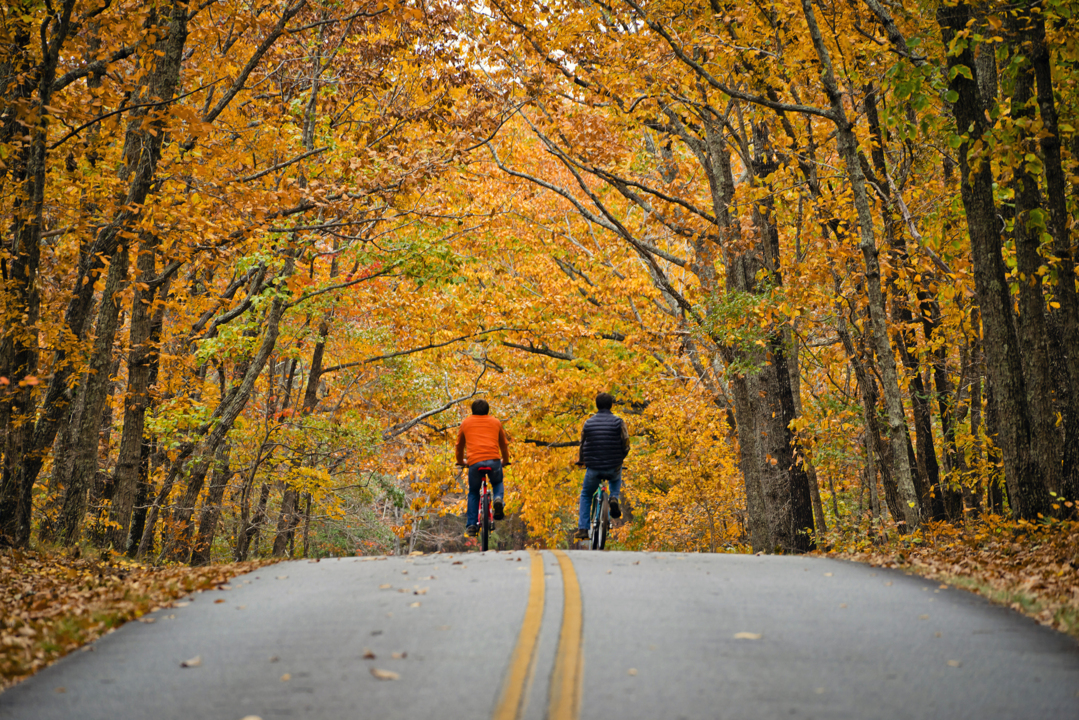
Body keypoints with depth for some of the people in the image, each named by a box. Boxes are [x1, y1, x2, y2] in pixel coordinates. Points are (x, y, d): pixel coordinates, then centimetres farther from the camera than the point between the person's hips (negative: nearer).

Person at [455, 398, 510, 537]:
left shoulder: (466, 423, 23)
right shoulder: (495, 422, 24)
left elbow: (459, 445, 34)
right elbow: (504, 444, 34)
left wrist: (461, 461, 51)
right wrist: (505, 461, 51)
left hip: (474, 462, 0)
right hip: (494, 460, 0)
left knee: (473, 493, 19)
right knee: (497, 483, 29)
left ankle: (471, 525, 9)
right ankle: (498, 498, -3)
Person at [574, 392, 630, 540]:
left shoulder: (588, 423, 3)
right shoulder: (618, 422, -2)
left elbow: (582, 445, 13)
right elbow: (625, 444, -4)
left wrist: (581, 461, 32)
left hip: (593, 469, 0)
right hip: (613, 469, 0)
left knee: (585, 496, 22)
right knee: (616, 478, 37)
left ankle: (582, 528, 9)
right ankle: (614, 498, 8)